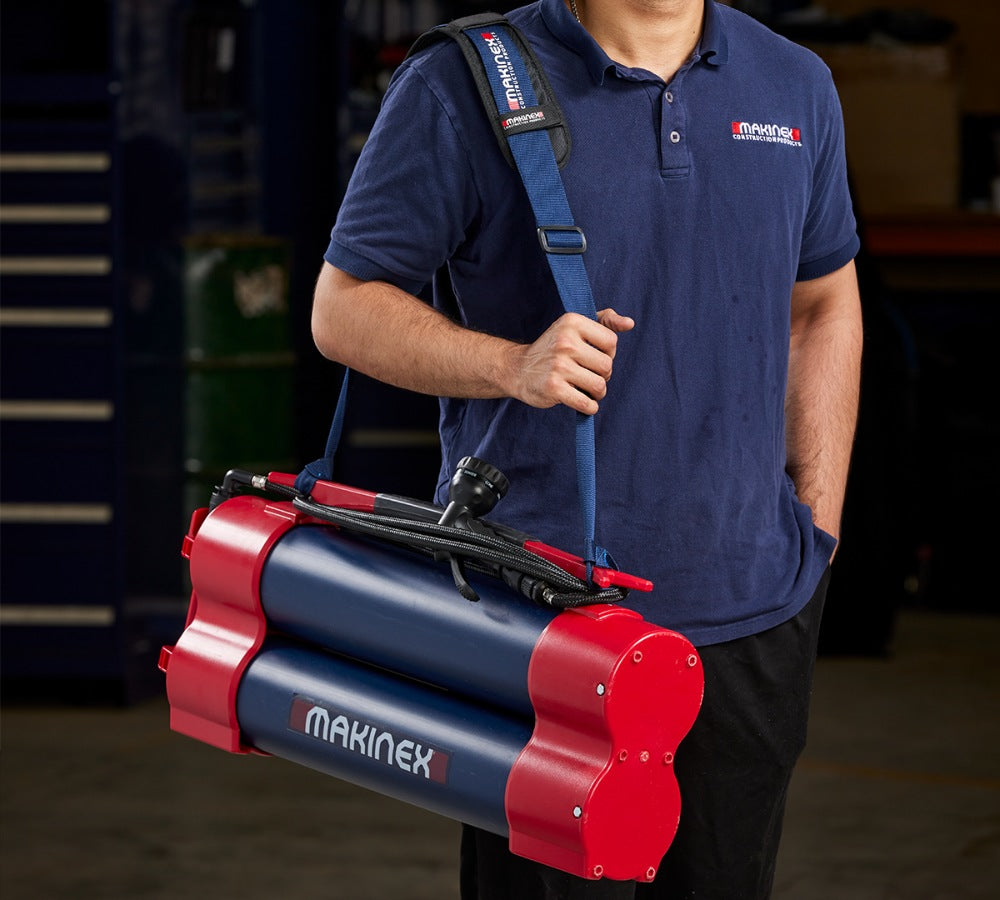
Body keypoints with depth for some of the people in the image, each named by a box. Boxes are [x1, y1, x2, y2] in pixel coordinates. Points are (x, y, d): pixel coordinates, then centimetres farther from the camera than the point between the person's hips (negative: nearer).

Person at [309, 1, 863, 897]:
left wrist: (817, 534, 14)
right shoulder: (459, 89, -7)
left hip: (750, 616, 4)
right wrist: (513, 366, -20)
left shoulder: (796, 88, 9)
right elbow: (344, 308, -3)